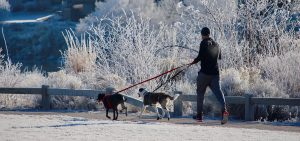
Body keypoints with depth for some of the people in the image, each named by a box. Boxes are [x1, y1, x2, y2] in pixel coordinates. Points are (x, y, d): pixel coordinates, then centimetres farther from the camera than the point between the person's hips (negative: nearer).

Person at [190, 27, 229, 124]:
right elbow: (219, 57, 27)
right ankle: (224, 109, -33)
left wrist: (194, 62, 2)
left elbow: (200, 56, -15)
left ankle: (199, 115, 17)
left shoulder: (204, 43, -5)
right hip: (215, 73, 4)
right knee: (218, 92, -8)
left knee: (200, 93, 12)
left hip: (204, 73, -4)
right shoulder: (216, 44, 14)